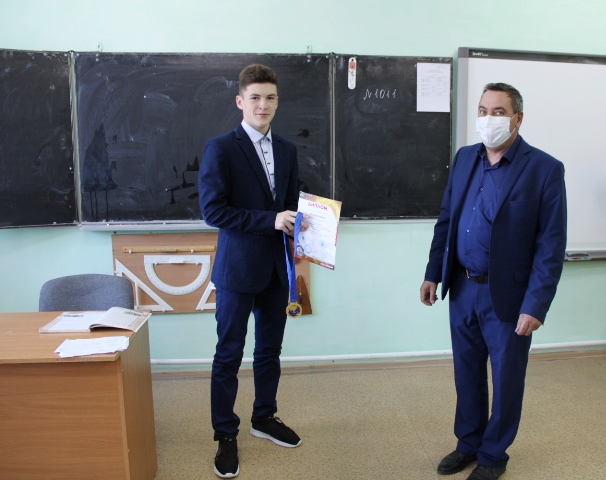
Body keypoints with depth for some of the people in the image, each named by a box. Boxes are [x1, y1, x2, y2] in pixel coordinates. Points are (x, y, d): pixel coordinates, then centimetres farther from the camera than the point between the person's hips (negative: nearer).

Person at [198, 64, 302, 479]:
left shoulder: (287, 150, 10)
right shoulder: (220, 148, -8)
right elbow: (213, 210, -15)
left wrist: (295, 222, -6)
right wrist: (270, 220, -19)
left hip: (277, 266, 6)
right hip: (238, 267, -5)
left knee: (270, 348, 17)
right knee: (230, 354, 6)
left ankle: (265, 417, 36)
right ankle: (226, 435, 22)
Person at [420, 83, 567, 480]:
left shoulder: (545, 169, -11)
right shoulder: (464, 158, 4)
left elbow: (551, 245, -13)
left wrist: (535, 306, -16)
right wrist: (433, 274, 7)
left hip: (508, 296, -4)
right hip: (462, 288, 5)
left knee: (505, 379, 13)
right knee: (466, 373, 18)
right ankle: (468, 443, 39)